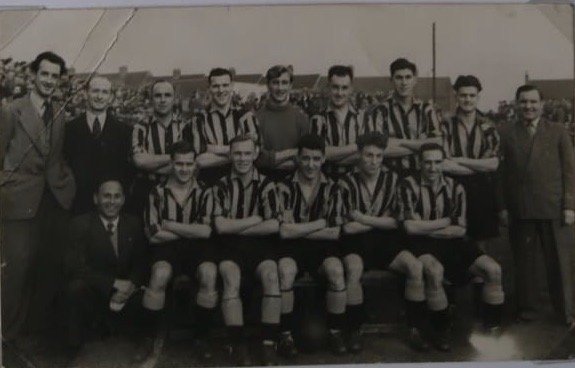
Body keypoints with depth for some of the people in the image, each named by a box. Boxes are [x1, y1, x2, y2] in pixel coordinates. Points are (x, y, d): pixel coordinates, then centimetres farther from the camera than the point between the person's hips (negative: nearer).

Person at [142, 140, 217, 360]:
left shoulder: (204, 192, 6)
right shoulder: (158, 192, 4)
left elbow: (205, 231, -7)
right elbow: (153, 234, -6)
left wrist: (169, 225, -5)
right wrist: (190, 231, -3)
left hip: (197, 247, 1)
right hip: (167, 248, -1)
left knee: (209, 274, -31)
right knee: (160, 274, -33)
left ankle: (202, 338, -11)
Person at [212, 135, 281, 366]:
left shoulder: (266, 185, 7)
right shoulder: (221, 186, 7)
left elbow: (274, 226, -5)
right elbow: (220, 226, -6)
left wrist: (238, 228, -5)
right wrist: (255, 219, -4)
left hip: (259, 245, 1)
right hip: (231, 247, 0)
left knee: (271, 274, -31)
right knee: (231, 276, -32)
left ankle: (268, 344, -24)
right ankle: (238, 344, -26)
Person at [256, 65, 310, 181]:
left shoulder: (301, 116, 4)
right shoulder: (257, 117, -1)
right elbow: (259, 158, -7)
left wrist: (275, 159, -9)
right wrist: (292, 153, -5)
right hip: (266, 179, -1)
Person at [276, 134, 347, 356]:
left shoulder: (331, 188, 2)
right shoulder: (285, 187, -4)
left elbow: (334, 233, -5)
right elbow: (284, 231, -13)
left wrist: (299, 230, -10)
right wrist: (322, 223, -8)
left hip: (322, 247, 1)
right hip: (292, 247, -1)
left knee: (336, 270, -30)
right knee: (286, 271, -33)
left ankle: (336, 332, -11)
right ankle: (285, 335, -18)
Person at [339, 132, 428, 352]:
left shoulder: (393, 180, 4)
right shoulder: (347, 183, -3)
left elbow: (396, 222, -2)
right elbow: (347, 227, -9)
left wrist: (364, 219, -7)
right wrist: (380, 221, -7)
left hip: (386, 241, 3)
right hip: (356, 242, -2)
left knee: (416, 267, -23)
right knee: (353, 269, -34)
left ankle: (415, 331, -11)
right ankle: (355, 332, -18)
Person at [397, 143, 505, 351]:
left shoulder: (455, 188, 9)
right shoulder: (409, 186, -2)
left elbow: (460, 230, 3)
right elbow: (410, 227, -11)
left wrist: (426, 228, -6)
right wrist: (446, 221, -4)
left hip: (451, 243, 4)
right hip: (421, 244, -4)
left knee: (493, 269, -16)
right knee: (435, 271, -37)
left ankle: (492, 329, 0)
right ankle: (441, 331, -15)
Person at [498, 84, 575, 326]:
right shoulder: (506, 134, 5)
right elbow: (501, 173, 2)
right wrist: (503, 207, -3)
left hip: (554, 209, 0)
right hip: (519, 210, 0)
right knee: (523, 262, 9)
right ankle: (527, 307, 23)